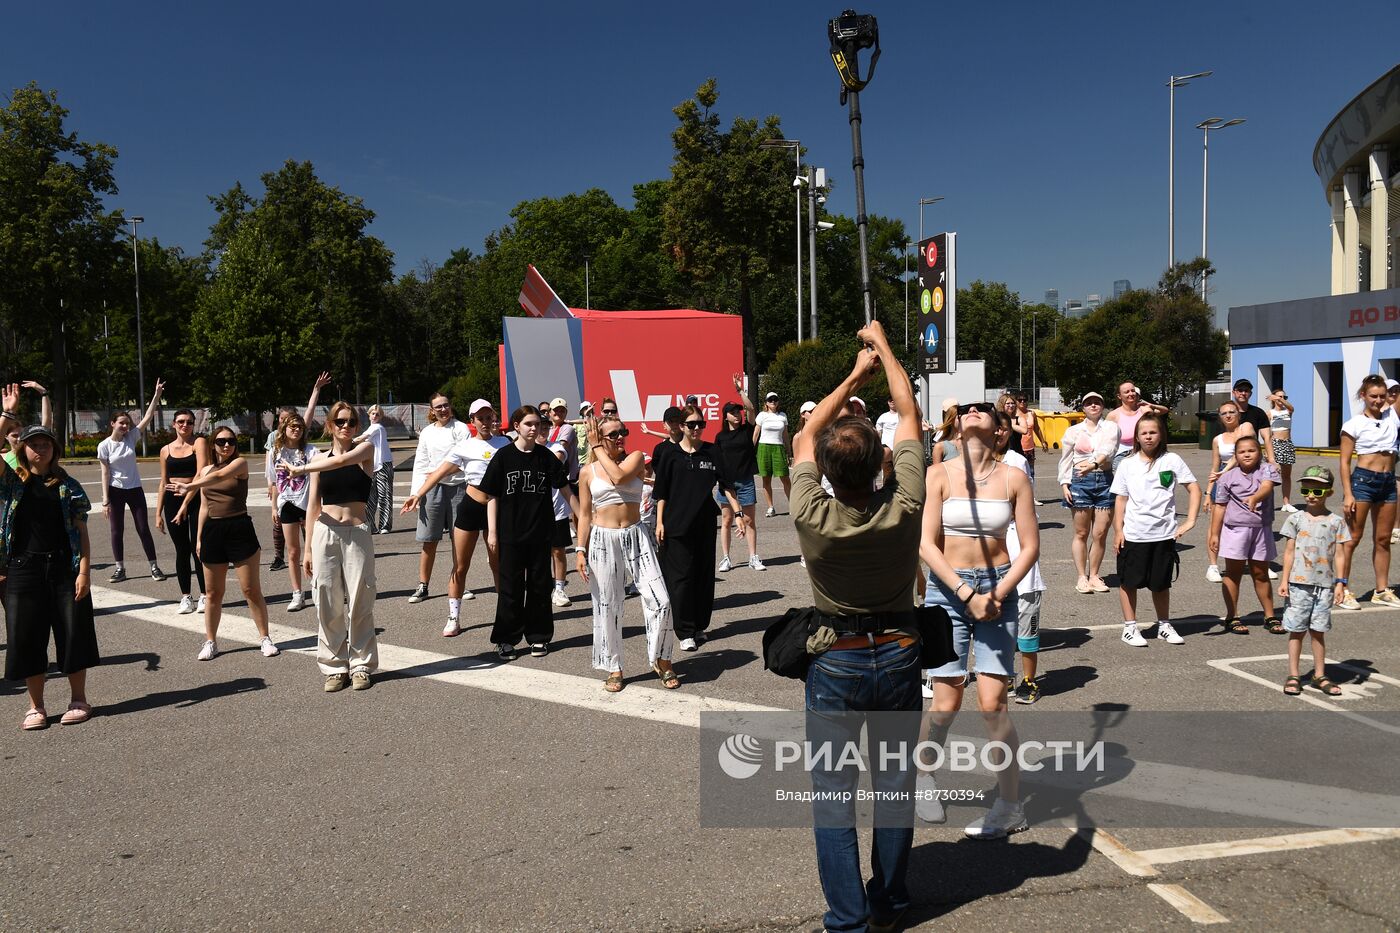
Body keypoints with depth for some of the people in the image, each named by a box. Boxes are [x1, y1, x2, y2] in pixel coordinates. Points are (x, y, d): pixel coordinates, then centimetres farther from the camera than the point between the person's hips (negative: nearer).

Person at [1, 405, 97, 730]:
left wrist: (84, 571, -7)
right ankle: (36, 707, 18)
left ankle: (78, 699, 18)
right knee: (27, 638, 5)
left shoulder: (68, 485, 3)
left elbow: (81, 532, 1)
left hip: (64, 568, -1)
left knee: (72, 632, 4)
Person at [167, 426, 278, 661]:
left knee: (251, 590, -1)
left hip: (240, 529, -4)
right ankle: (210, 642, 21)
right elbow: (204, 507, 16)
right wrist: (199, 538, 12)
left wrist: (190, 487, -35)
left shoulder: (240, 463, -3)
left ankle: (266, 638, 9)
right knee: (213, 592, 10)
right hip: (213, 531, 4)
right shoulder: (205, 471, 12)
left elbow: (219, 476, -25)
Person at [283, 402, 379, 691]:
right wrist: (309, 547, 7)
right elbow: (313, 507, 10)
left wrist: (301, 469, -13)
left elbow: (342, 460, -20)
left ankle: (361, 665, 12)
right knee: (328, 605, 3)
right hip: (325, 534, 2)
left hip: (357, 533, -2)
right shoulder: (319, 461, 9)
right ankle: (335, 667, 13)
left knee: (359, 602, 1)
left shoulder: (365, 449, 2)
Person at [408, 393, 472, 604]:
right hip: (433, 487, 2)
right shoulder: (427, 432, 9)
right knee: (428, 541, 3)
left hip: (457, 486, -2)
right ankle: (422, 586, 10)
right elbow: (420, 464, 10)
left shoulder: (461, 429, 1)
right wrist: (417, 493, 1)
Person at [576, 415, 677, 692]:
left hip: (636, 536, 0)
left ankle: (661, 661, 13)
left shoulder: (635, 458, 1)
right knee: (607, 607, 7)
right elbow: (585, 515, 6)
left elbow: (619, 476, -21)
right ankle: (614, 669, 22)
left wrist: (598, 450, -8)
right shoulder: (587, 472, 3)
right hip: (602, 541, 1)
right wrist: (581, 550, -2)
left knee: (660, 600, -8)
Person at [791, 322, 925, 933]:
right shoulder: (904, 509, -19)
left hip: (836, 662, -2)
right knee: (895, 784, 15)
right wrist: (884, 348, 7)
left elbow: (807, 434, -4)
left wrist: (855, 374, 5)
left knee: (833, 792, 7)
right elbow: (909, 414, -5)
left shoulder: (812, 517, -22)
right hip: (898, 656, 2)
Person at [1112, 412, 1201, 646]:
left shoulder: (1172, 461, 0)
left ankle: (1164, 625, 29)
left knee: (1161, 583, 13)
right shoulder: (1127, 464, 1)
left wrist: (1190, 521, -7)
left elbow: (1194, 489, 2)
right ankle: (1130, 627, 17)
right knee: (1129, 582, 5)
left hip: (1164, 533, 1)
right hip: (1133, 535, 0)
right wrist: (1118, 530, -4)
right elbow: (1120, 499, 2)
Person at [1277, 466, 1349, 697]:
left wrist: (1340, 582, -2)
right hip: (1299, 583, -1)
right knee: (1297, 630, 4)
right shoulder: (1296, 519, 0)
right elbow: (1289, 552, 1)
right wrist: (1284, 580, -2)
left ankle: (1319, 675, 20)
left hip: (1325, 584, 1)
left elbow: (1338, 554, 4)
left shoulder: (1336, 522, 2)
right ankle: (1293, 676, 11)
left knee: (1319, 631, 9)